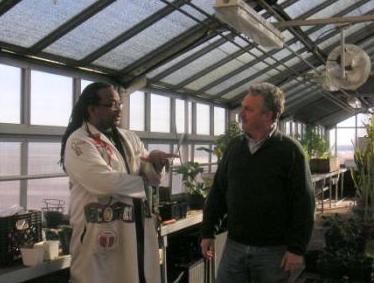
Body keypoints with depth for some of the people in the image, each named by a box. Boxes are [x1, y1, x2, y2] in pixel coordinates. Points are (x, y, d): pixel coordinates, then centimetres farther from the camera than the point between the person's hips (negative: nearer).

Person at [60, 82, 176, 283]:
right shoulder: (79, 141, -8)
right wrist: (142, 181, -5)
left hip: (139, 229, 7)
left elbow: (150, 176, 13)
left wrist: (153, 163, -10)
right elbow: (104, 181, -21)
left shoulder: (129, 138, 14)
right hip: (100, 233, -6)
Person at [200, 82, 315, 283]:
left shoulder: (290, 150, -8)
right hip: (234, 246, 4)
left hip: (273, 250, -4)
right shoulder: (234, 147, 6)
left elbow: (303, 204, -10)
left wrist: (296, 248, -12)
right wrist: (207, 233, 8)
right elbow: (217, 192, 11)